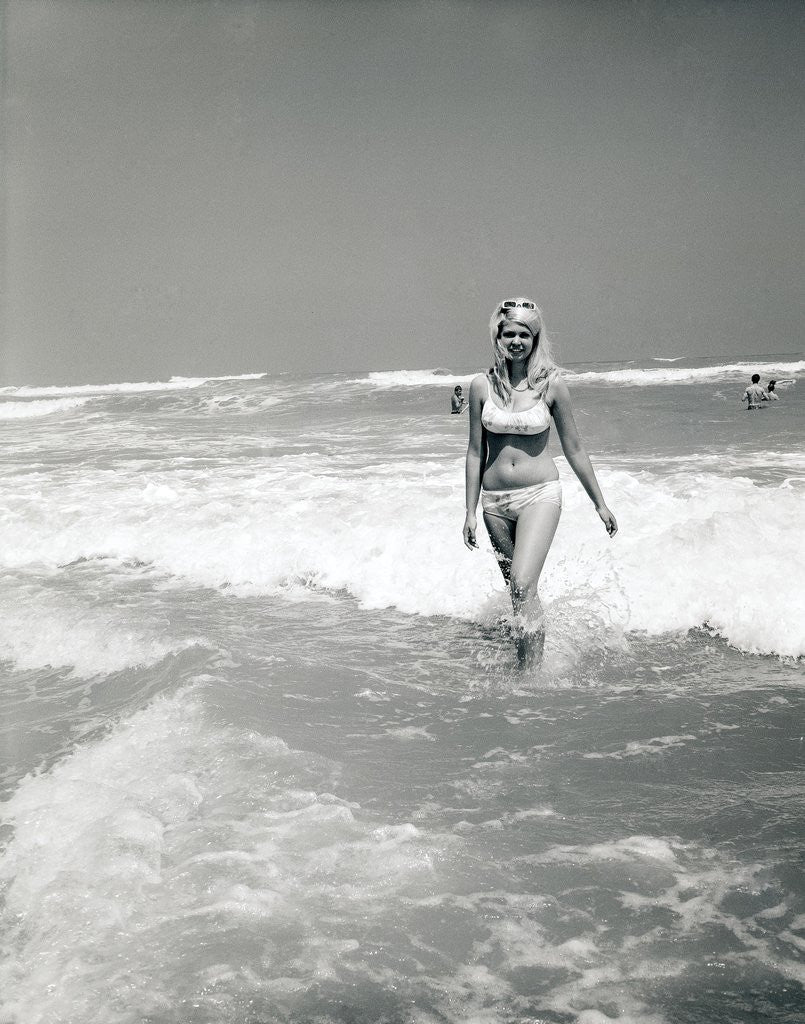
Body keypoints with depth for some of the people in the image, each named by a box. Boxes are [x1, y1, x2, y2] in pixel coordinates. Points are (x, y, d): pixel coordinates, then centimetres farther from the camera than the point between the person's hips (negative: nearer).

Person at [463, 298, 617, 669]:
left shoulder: (551, 384, -6)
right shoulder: (483, 385, 0)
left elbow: (573, 448, 3)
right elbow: (475, 452, 6)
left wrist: (599, 503, 7)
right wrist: (470, 511, 6)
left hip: (539, 495, -3)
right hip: (495, 500, 3)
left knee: (523, 585, -18)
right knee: (519, 591, 12)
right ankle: (531, 665, 28)